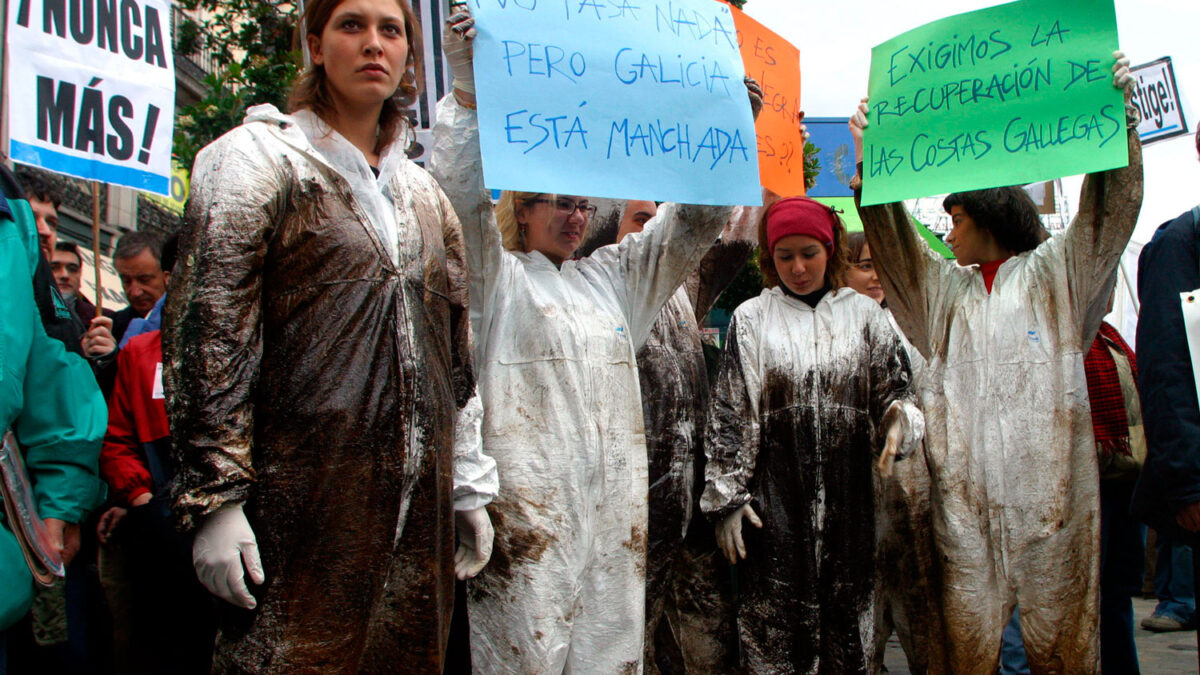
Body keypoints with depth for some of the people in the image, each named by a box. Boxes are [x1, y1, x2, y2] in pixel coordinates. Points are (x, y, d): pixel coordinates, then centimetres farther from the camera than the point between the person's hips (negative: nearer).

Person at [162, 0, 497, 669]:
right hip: (301, 500, -5)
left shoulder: (426, 193, 18)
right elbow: (207, 334, -8)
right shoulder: (259, 159, 1)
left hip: (419, 504, 6)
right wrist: (213, 496, -14)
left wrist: (470, 488, 16)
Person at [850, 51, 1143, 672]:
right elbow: (892, 239, 10)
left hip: (1048, 491, -2)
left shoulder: (1055, 272, 12)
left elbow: (1110, 209, 1)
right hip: (963, 498, 3)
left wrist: (1119, 112, -12)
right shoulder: (944, 287, 21)